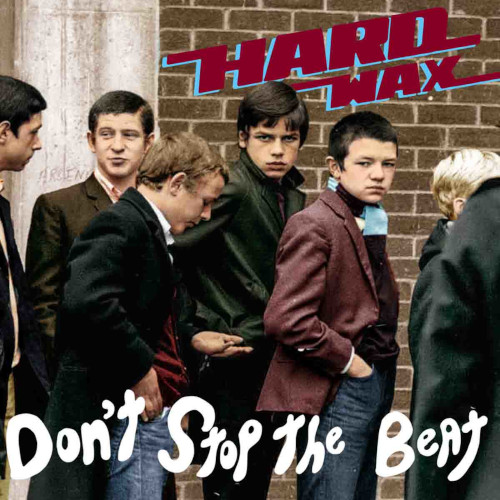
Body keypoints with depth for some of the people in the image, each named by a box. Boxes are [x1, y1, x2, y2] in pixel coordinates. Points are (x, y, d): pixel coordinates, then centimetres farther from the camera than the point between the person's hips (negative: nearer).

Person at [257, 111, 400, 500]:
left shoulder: (370, 223, 16)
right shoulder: (314, 225, -14)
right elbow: (285, 319, -24)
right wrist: (348, 361, -15)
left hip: (374, 386, 9)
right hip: (336, 392, -9)